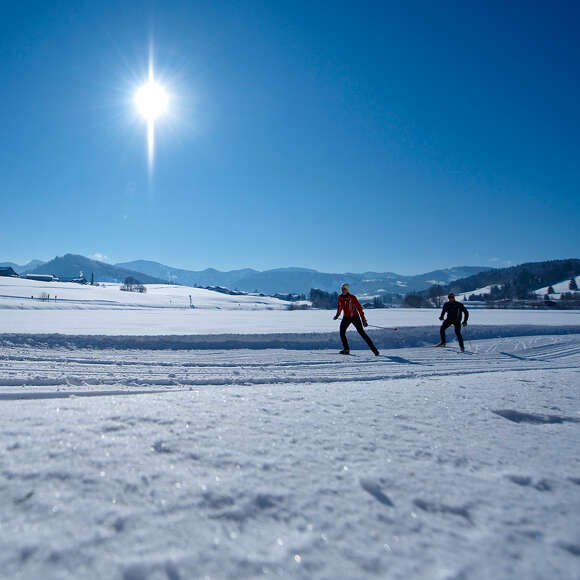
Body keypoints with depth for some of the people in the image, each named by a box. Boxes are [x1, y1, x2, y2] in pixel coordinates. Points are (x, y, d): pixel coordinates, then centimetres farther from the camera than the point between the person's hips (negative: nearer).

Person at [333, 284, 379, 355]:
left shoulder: (352, 297, -18)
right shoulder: (340, 298, -4)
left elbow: (359, 308, -17)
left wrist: (363, 320, -19)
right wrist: (337, 315, 10)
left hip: (355, 317, -4)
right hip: (346, 318, 4)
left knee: (362, 332, -9)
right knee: (342, 332, -10)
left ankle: (373, 348, -2)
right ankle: (346, 349, 3)